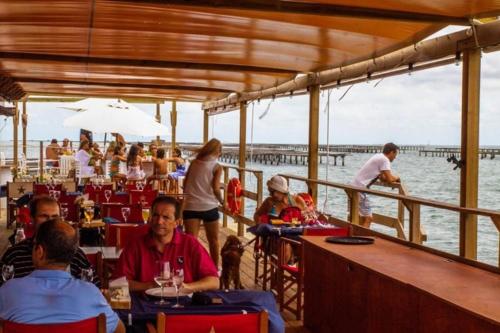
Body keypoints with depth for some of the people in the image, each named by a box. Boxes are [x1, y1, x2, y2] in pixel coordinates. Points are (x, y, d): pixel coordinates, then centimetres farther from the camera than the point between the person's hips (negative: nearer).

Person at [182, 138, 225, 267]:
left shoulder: (194, 163, 8)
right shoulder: (217, 167, -3)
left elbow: (185, 184, 11)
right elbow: (216, 189, -12)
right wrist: (222, 201, 4)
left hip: (191, 206, 2)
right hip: (209, 207, -2)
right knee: (213, 240, 17)